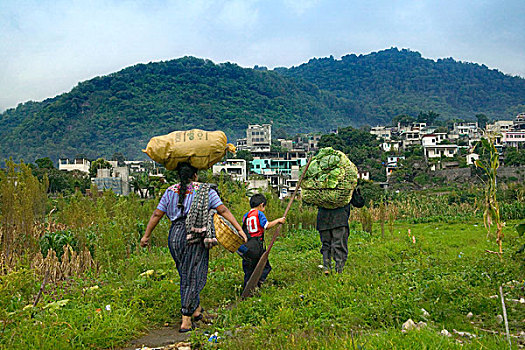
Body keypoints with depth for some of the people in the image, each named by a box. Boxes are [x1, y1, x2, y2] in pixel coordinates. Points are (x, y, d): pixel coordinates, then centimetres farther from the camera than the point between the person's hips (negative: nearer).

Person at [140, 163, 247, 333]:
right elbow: (223, 210, -5)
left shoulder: (170, 192, 10)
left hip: (175, 236, 3)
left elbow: (157, 214, 8)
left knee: (186, 274, 19)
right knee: (191, 277, 2)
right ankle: (186, 320, 4)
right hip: (196, 238, -3)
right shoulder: (206, 191, 2)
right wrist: (239, 229, -4)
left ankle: (196, 309, 31)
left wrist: (146, 235, 17)